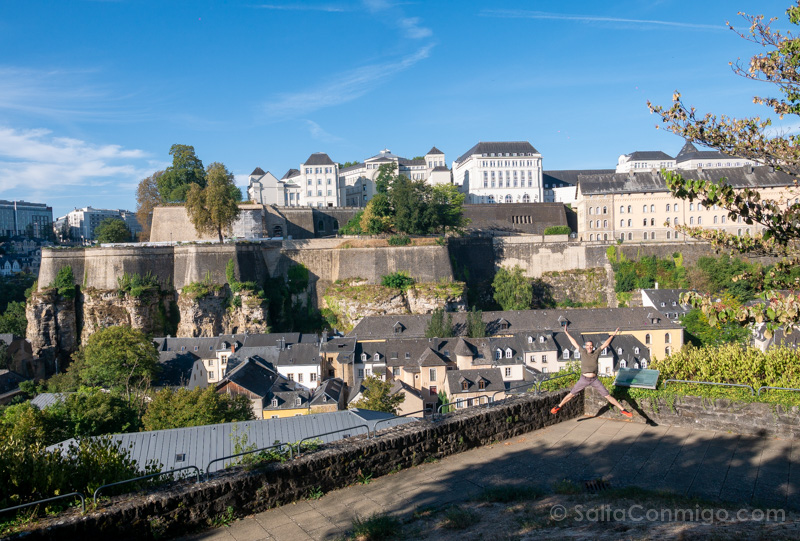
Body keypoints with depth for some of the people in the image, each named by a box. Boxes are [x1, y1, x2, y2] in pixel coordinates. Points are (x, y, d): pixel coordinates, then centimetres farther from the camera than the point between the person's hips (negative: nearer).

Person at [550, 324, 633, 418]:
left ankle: (622, 410, 8)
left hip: (594, 380, 0)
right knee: (571, 394, 6)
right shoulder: (583, 352, 0)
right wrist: (567, 333, 6)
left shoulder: (596, 352, -1)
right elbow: (574, 343, 4)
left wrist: (613, 335, 1)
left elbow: (605, 344, 3)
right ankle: (559, 406, 22)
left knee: (608, 396, 1)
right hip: (583, 379, 0)